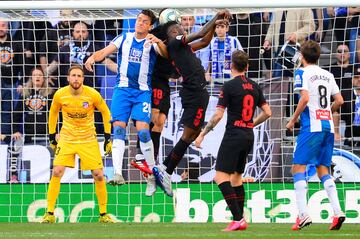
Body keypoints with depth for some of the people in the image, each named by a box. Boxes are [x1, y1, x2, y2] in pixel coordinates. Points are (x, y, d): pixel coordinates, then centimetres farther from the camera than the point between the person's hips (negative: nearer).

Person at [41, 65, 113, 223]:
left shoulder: (93, 95, -13)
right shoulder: (60, 95, -10)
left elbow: (105, 112, 2)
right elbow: (53, 112, 11)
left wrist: (108, 137, -1)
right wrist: (52, 136, 11)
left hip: (89, 140, 0)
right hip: (66, 138, 0)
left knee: (99, 175, -6)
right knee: (57, 172, -14)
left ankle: (103, 215, 10)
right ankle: (50, 214, -4)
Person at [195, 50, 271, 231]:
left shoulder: (229, 86, -9)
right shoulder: (254, 87, 10)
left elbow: (218, 115, -12)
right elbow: (267, 113, 12)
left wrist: (202, 134, -5)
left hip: (233, 135, -7)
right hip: (248, 137, 7)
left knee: (221, 175, -9)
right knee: (236, 177, 17)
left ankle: (237, 218, -20)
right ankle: (240, 220, 13)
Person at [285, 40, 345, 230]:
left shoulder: (302, 73, -3)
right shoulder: (328, 75, 15)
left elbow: (305, 98, -16)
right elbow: (339, 101, 12)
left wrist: (293, 120, -6)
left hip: (311, 127, -6)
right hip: (328, 126, 6)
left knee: (298, 168, -4)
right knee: (323, 169, 12)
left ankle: (303, 214, -16)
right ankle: (337, 211, -2)